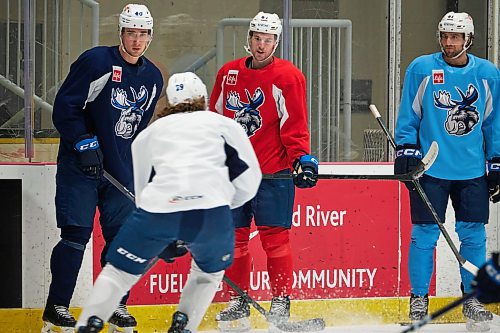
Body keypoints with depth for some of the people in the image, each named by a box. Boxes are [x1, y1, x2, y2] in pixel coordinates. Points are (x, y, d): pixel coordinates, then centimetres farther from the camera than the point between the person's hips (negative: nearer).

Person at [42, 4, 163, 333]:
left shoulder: (153, 78, 9)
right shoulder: (96, 62, -11)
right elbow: (64, 108, -12)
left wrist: (142, 167, 15)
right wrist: (84, 143, -20)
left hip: (121, 170, 6)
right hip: (80, 166, -6)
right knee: (77, 234, -8)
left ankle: (116, 306, 17)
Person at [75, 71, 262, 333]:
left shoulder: (149, 133, 30)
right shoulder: (224, 125, 24)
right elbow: (249, 180, 16)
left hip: (158, 206, 1)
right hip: (211, 207, -1)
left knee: (120, 269, 16)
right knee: (210, 271, 27)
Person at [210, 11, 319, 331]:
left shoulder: (288, 76, -5)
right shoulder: (228, 73, 10)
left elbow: (294, 124, -9)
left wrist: (303, 159, -19)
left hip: (272, 173, -5)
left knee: (275, 237, -5)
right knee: (235, 237, 7)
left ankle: (281, 301, 2)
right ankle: (238, 302, 15)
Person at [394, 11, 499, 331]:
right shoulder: (422, 69, 0)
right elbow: (408, 116, 4)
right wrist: (406, 151, -5)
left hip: (473, 172, 2)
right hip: (430, 169, -2)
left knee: (473, 235, 3)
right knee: (425, 233, -2)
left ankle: (472, 299, 15)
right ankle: (419, 298, 10)